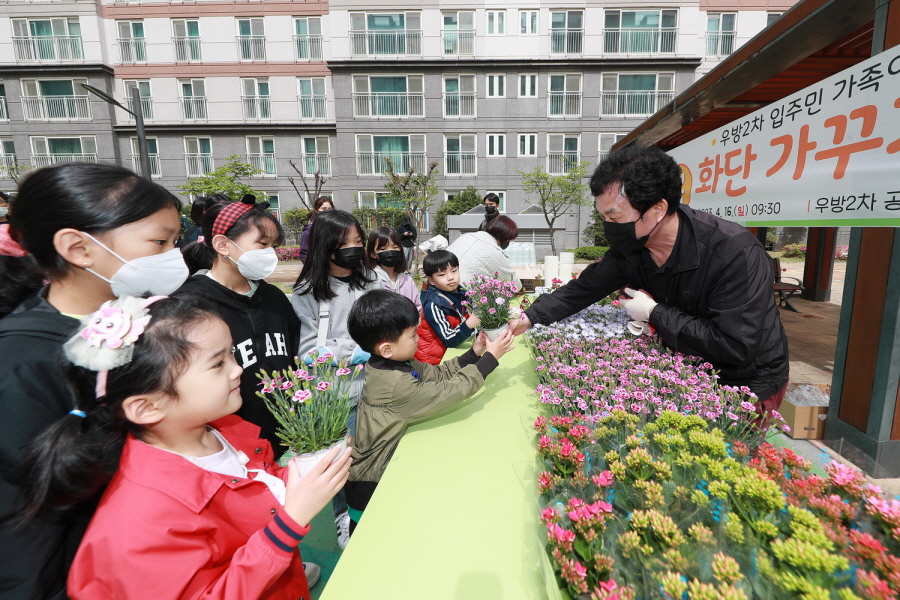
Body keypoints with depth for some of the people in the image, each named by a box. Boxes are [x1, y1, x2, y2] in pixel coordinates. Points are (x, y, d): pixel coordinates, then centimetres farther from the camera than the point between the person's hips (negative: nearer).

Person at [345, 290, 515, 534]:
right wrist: (490, 357, -18)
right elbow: (452, 391, -27)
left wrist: (474, 353, -5)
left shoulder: (395, 363, -5)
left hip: (384, 465, 8)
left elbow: (438, 373, 2)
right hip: (372, 484, -8)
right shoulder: (396, 385, -32)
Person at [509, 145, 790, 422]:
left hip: (749, 385, -5)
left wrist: (654, 313, -27)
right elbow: (584, 288, -4)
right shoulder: (629, 247, -15)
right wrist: (531, 317, -12)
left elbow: (736, 348, -33)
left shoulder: (736, 254, -32)